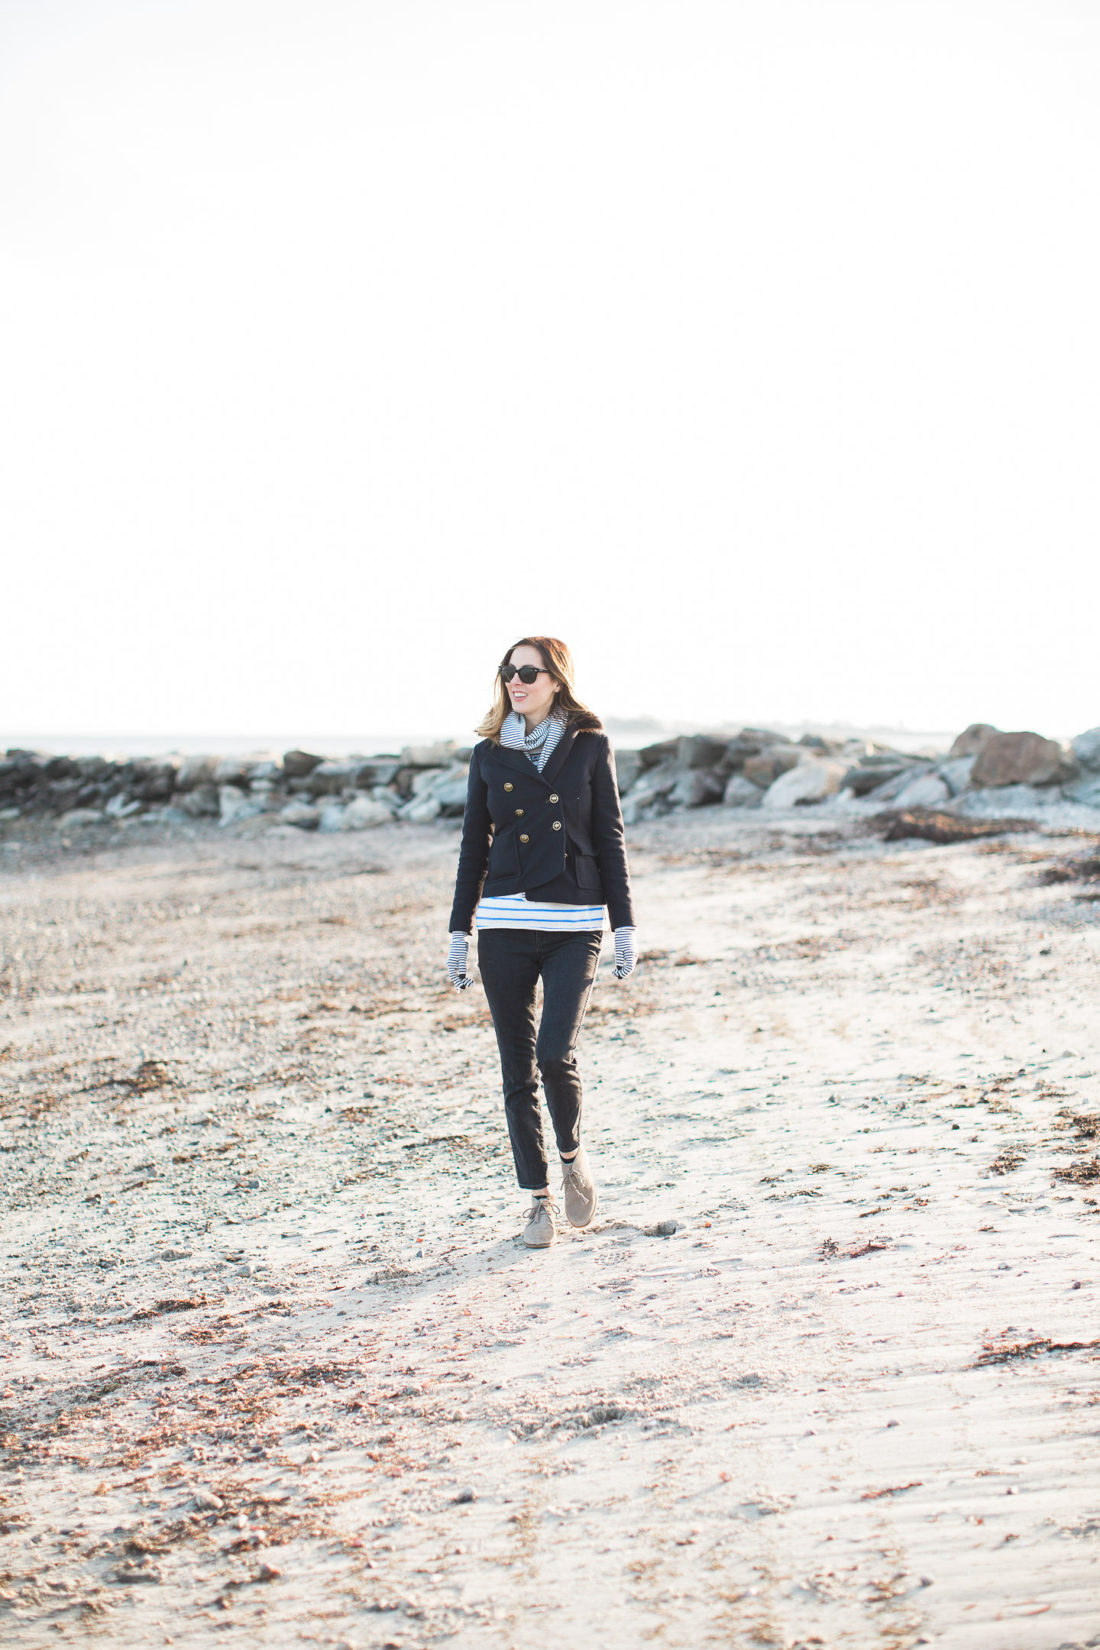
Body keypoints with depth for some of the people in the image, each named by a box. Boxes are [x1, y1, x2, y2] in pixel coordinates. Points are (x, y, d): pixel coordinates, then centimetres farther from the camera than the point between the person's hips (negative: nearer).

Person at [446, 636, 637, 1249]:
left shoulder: (590, 747, 3)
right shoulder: (490, 754, 9)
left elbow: (610, 839, 4)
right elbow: (475, 845, 11)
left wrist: (625, 926, 0)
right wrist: (459, 932, 7)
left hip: (574, 926, -2)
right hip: (504, 925, 2)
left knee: (556, 1054, -16)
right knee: (519, 1070, 4)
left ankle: (573, 1155, 13)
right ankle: (540, 1198, 16)